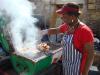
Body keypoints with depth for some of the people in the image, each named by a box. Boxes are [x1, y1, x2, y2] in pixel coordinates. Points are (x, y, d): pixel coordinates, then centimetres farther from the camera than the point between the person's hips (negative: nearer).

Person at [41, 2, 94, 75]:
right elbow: (55, 30, 17)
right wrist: (41, 32, 11)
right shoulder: (66, 26, -2)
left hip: (77, 68, -7)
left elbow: (90, 54, -21)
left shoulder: (85, 31, -25)